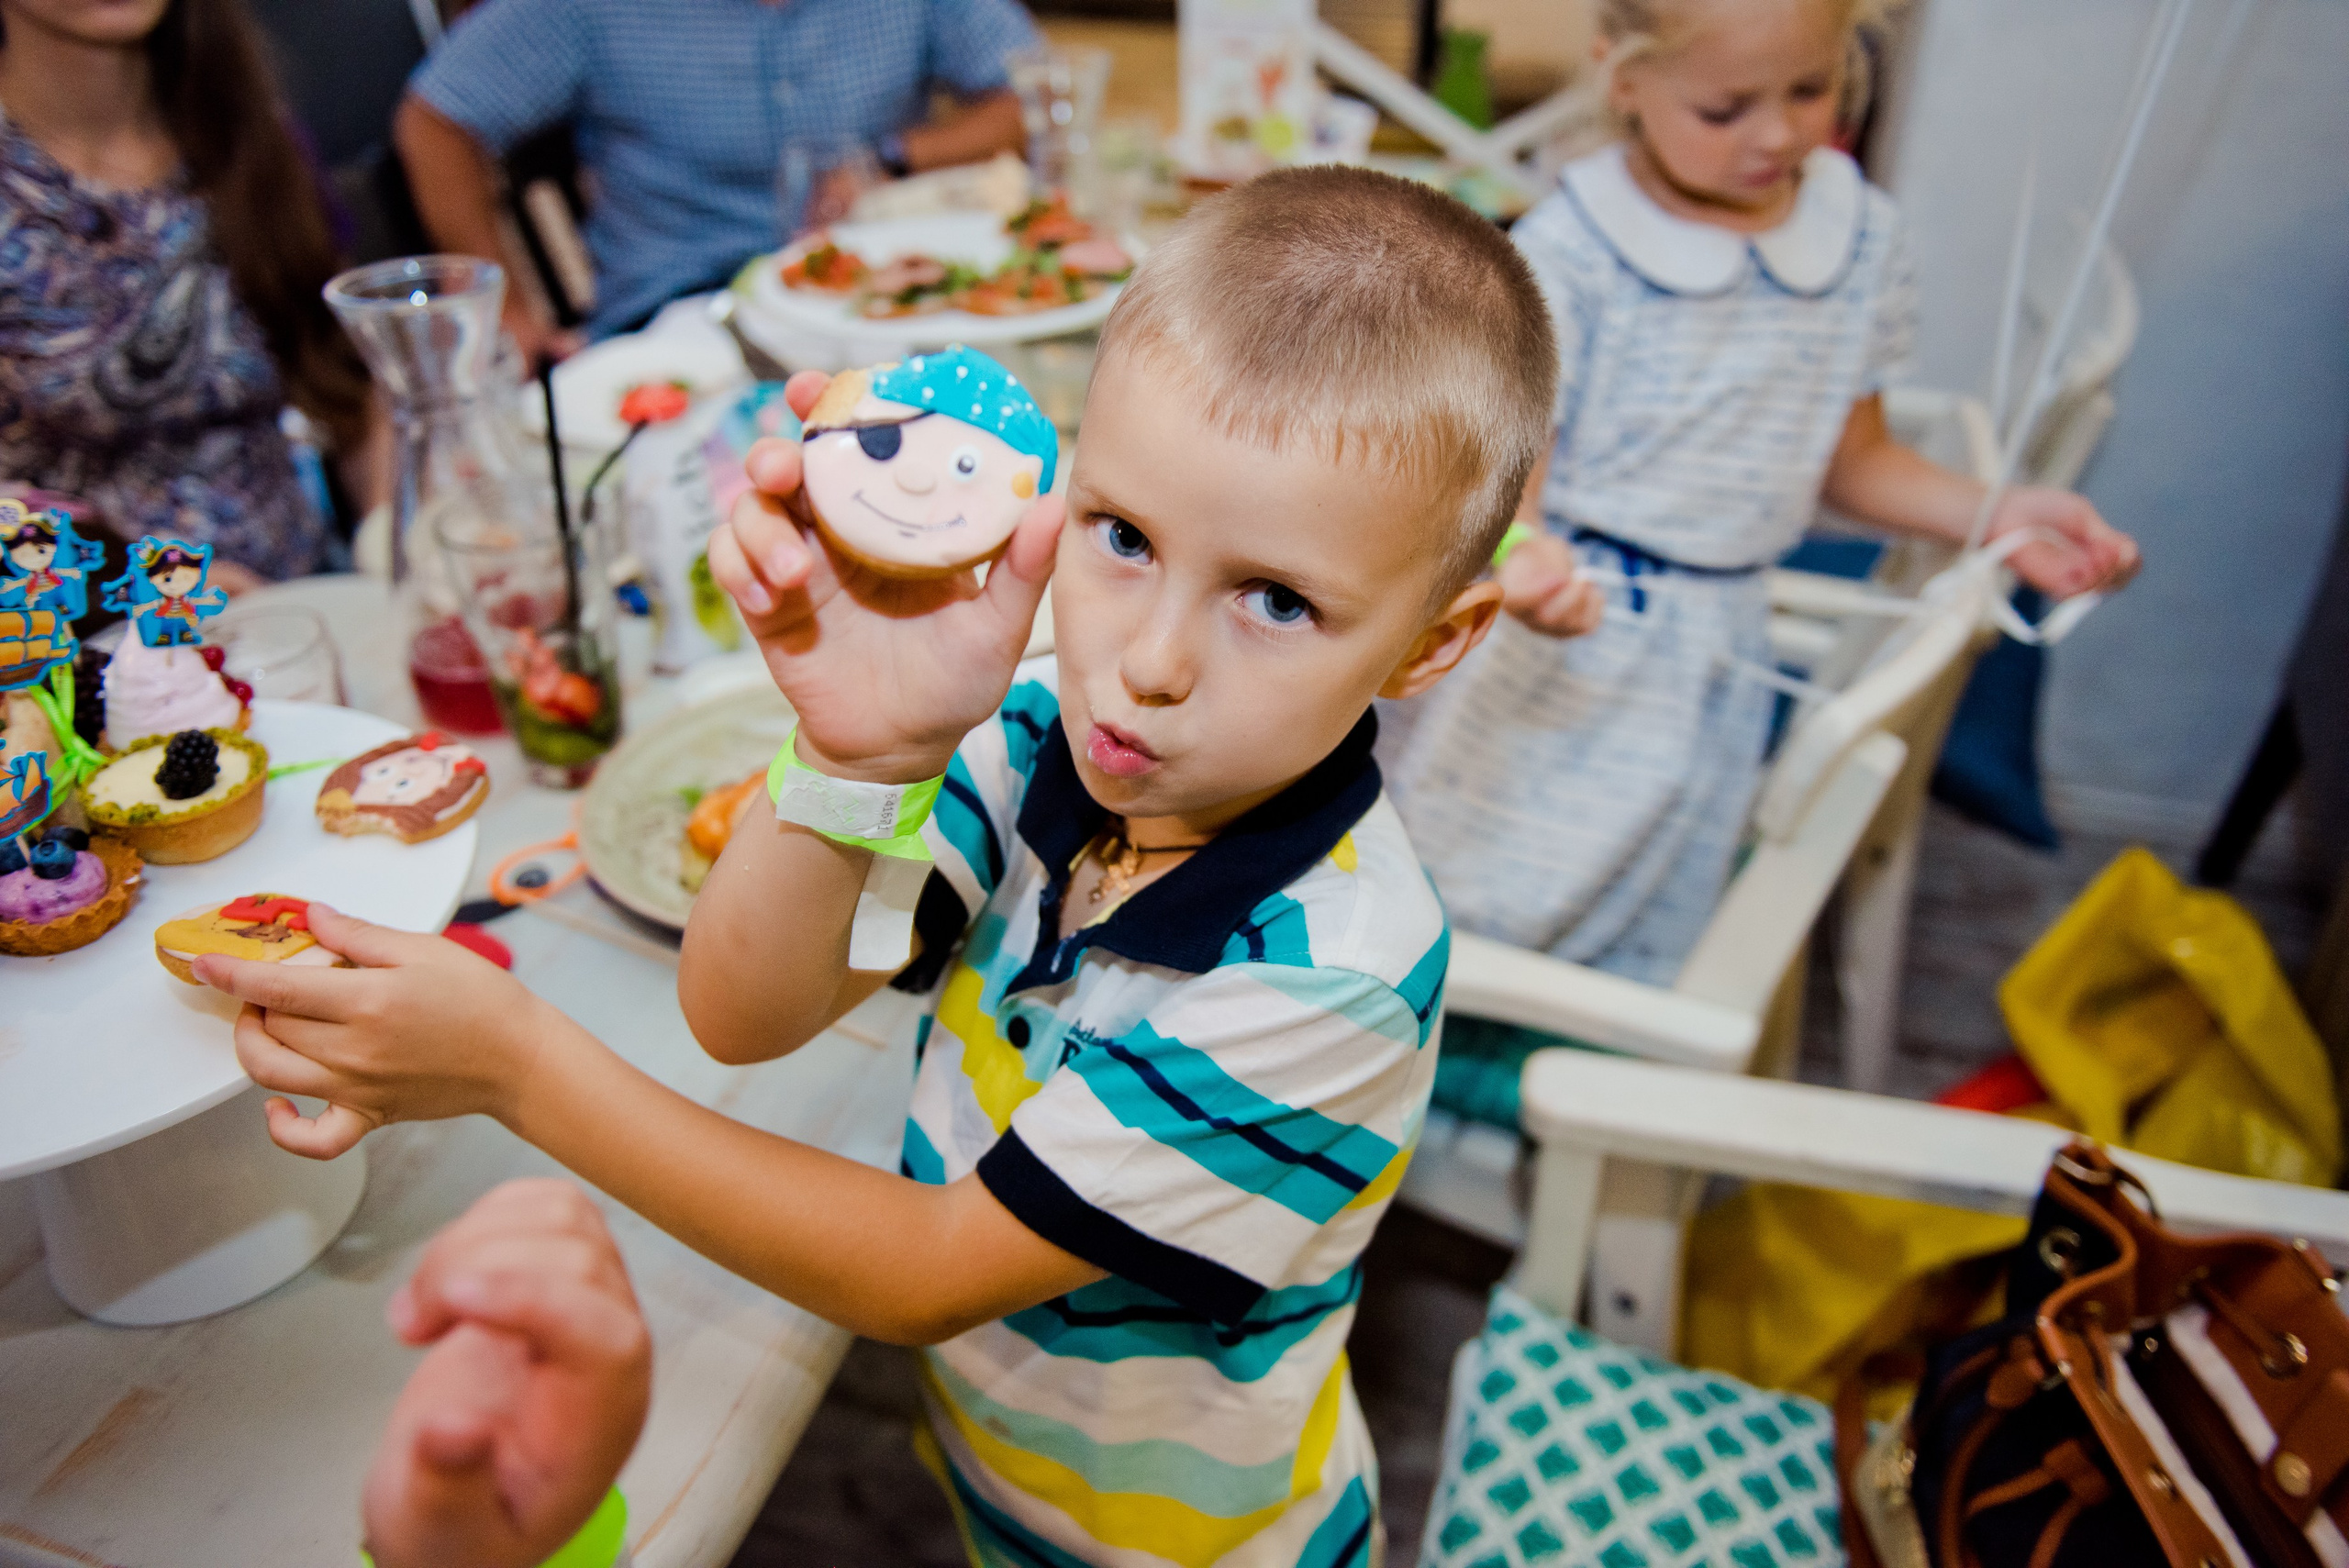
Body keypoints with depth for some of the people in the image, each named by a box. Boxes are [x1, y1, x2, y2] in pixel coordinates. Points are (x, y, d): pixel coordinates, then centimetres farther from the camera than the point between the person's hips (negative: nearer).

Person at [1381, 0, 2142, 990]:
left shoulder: (1863, 238, 4)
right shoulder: (1569, 248, -11)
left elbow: (1849, 459, 14)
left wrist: (1993, 514, -1)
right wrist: (1525, 554, -38)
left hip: (1710, 654, 4)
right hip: (1560, 624, -3)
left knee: (1631, 949, 8)